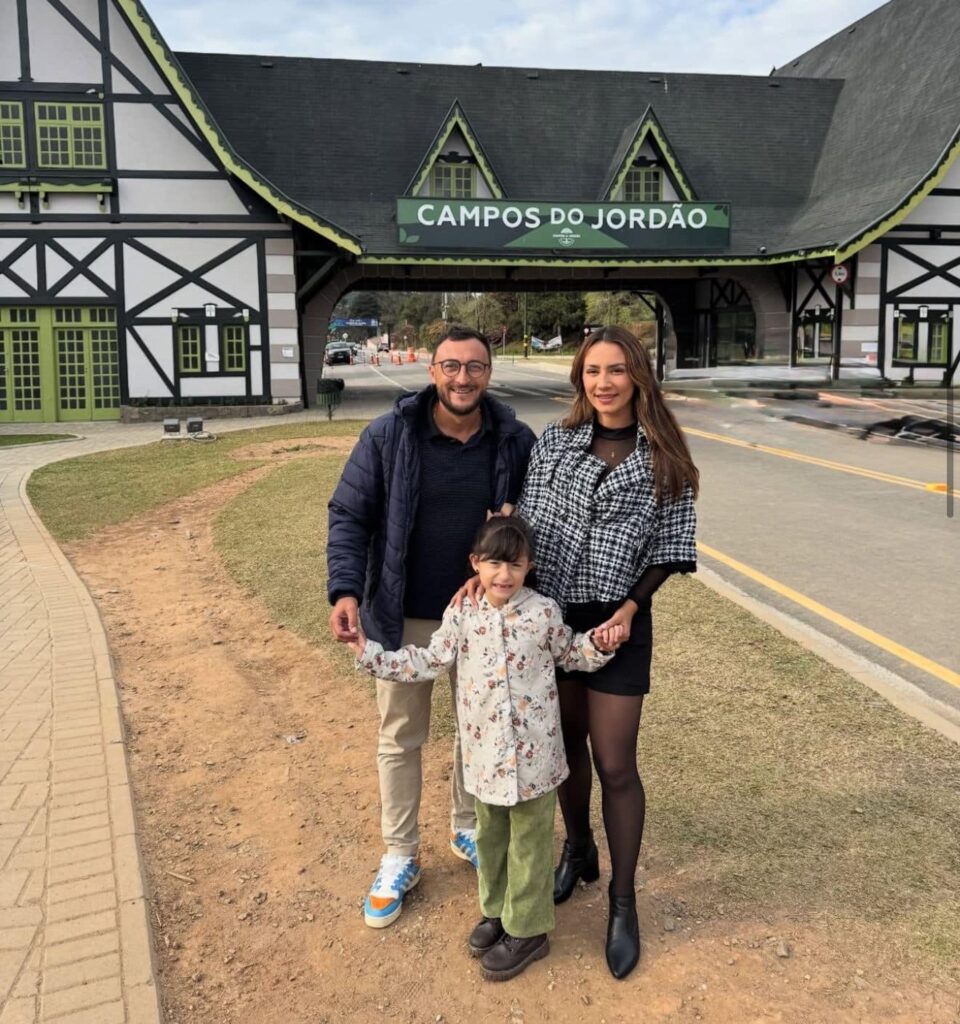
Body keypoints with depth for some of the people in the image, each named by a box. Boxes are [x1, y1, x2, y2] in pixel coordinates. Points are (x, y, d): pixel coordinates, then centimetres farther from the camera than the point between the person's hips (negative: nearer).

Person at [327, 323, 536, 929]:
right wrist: (346, 590, -20)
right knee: (400, 737, 12)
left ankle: (468, 830, 42)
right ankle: (401, 856, 29)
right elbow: (349, 515, -7)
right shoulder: (388, 437, -10)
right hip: (404, 618, -1)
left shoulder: (515, 441, -5)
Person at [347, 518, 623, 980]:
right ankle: (497, 909, 42)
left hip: (533, 752, -3)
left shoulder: (543, 612, -10)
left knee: (529, 841, 10)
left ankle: (527, 929, 26)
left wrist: (598, 644, -14)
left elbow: (569, 654, 6)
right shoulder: (461, 613, -5)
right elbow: (428, 662, 1)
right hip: (484, 751, 3)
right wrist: (370, 654, -3)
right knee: (490, 835, 21)